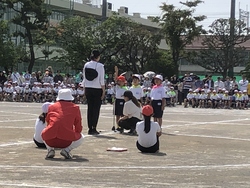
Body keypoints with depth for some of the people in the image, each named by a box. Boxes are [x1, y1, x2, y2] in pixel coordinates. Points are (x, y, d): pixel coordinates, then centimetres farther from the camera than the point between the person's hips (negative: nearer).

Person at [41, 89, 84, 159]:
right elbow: (79, 128, 14)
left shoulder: (51, 106, 17)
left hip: (49, 141, 2)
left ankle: (50, 149, 10)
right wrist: (72, 133, 36)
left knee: (44, 133, 37)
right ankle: (66, 150, 2)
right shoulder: (75, 107, 12)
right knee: (81, 137, 28)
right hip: (66, 141, -2)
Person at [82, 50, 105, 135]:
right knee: (96, 109, 0)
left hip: (88, 89, 5)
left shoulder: (86, 65, 4)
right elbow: (102, 80, -10)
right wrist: (103, 92, -4)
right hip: (97, 89, -4)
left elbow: (84, 79, 8)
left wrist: (85, 90, 15)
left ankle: (90, 129, 9)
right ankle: (94, 129, -3)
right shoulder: (100, 66, -9)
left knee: (90, 108, 9)